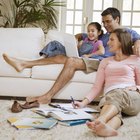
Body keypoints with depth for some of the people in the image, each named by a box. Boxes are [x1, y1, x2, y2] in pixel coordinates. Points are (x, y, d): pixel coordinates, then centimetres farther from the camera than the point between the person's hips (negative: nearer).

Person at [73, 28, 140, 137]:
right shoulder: (105, 61, 25)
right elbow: (97, 87, 15)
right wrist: (84, 103, 0)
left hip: (131, 97, -1)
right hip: (110, 97, 2)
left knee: (118, 94, -39)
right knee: (114, 110, -37)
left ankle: (99, 121, -65)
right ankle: (108, 128, -70)